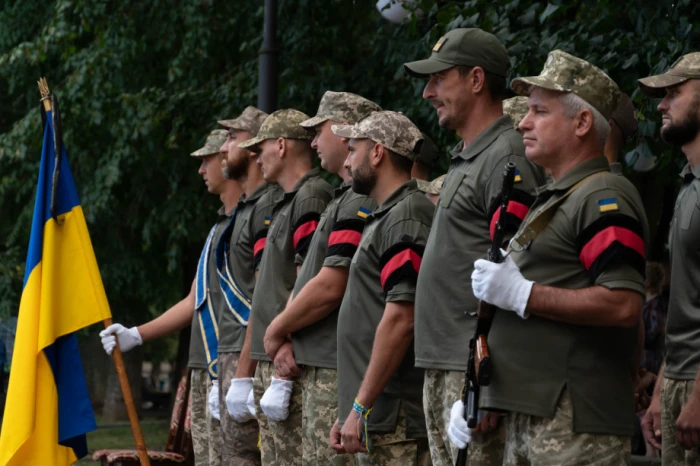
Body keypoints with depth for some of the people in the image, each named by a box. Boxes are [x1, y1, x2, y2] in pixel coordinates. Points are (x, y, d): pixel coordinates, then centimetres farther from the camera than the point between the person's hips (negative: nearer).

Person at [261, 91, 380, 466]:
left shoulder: (359, 203, -16)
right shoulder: (346, 198, 19)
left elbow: (329, 287, -21)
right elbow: (306, 280, 22)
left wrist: (277, 329, -7)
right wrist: (286, 337, 11)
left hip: (337, 369, -11)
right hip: (321, 367, 11)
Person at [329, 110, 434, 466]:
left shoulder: (406, 219, -12)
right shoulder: (384, 218, 20)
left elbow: (400, 320, -20)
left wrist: (360, 407, -20)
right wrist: (350, 412, 19)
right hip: (378, 418, 10)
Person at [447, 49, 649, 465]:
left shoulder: (605, 197, -10)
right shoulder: (551, 200, 22)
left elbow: (624, 303, -24)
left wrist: (522, 294, -19)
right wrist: (473, 396, 17)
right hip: (528, 415, 10)